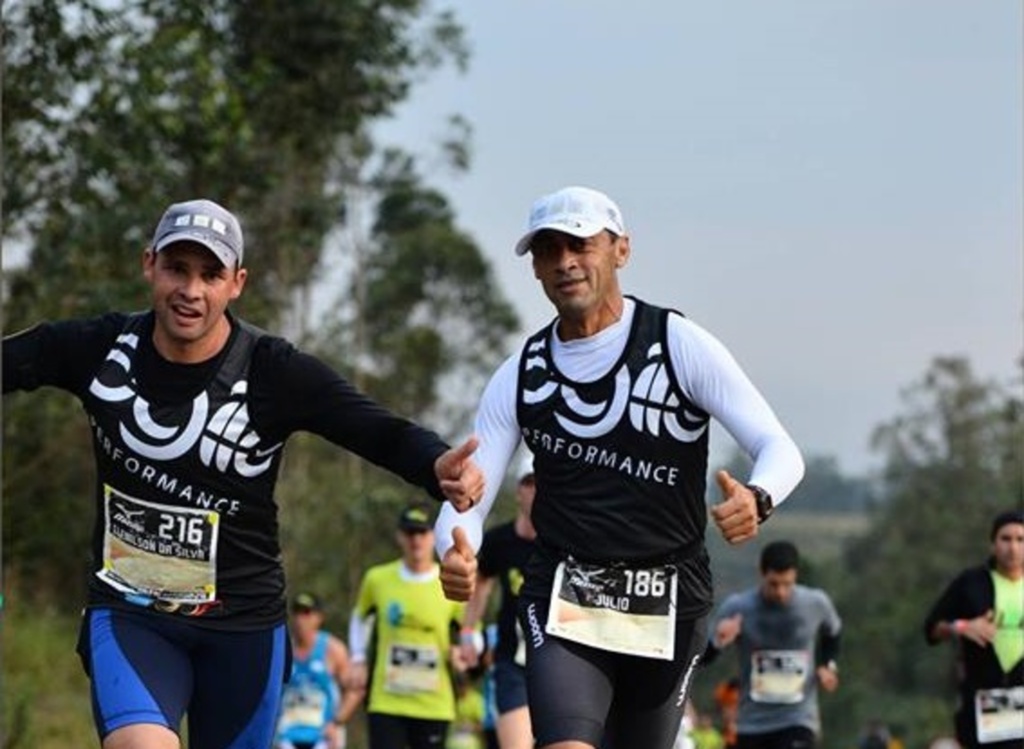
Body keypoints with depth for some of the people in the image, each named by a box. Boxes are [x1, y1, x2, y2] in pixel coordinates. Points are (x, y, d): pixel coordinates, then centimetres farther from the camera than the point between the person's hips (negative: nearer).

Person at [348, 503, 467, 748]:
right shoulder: (377, 579, 1)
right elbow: (360, 617, 21)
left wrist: (461, 653, -12)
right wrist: (358, 659, 10)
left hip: (434, 707, 0)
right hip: (385, 703, 0)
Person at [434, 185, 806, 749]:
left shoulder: (680, 345, -4)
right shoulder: (520, 377, 5)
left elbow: (780, 450, -9)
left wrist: (756, 499, -33)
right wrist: (455, 554, -22)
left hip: (667, 607, 0)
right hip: (562, 600, 0)